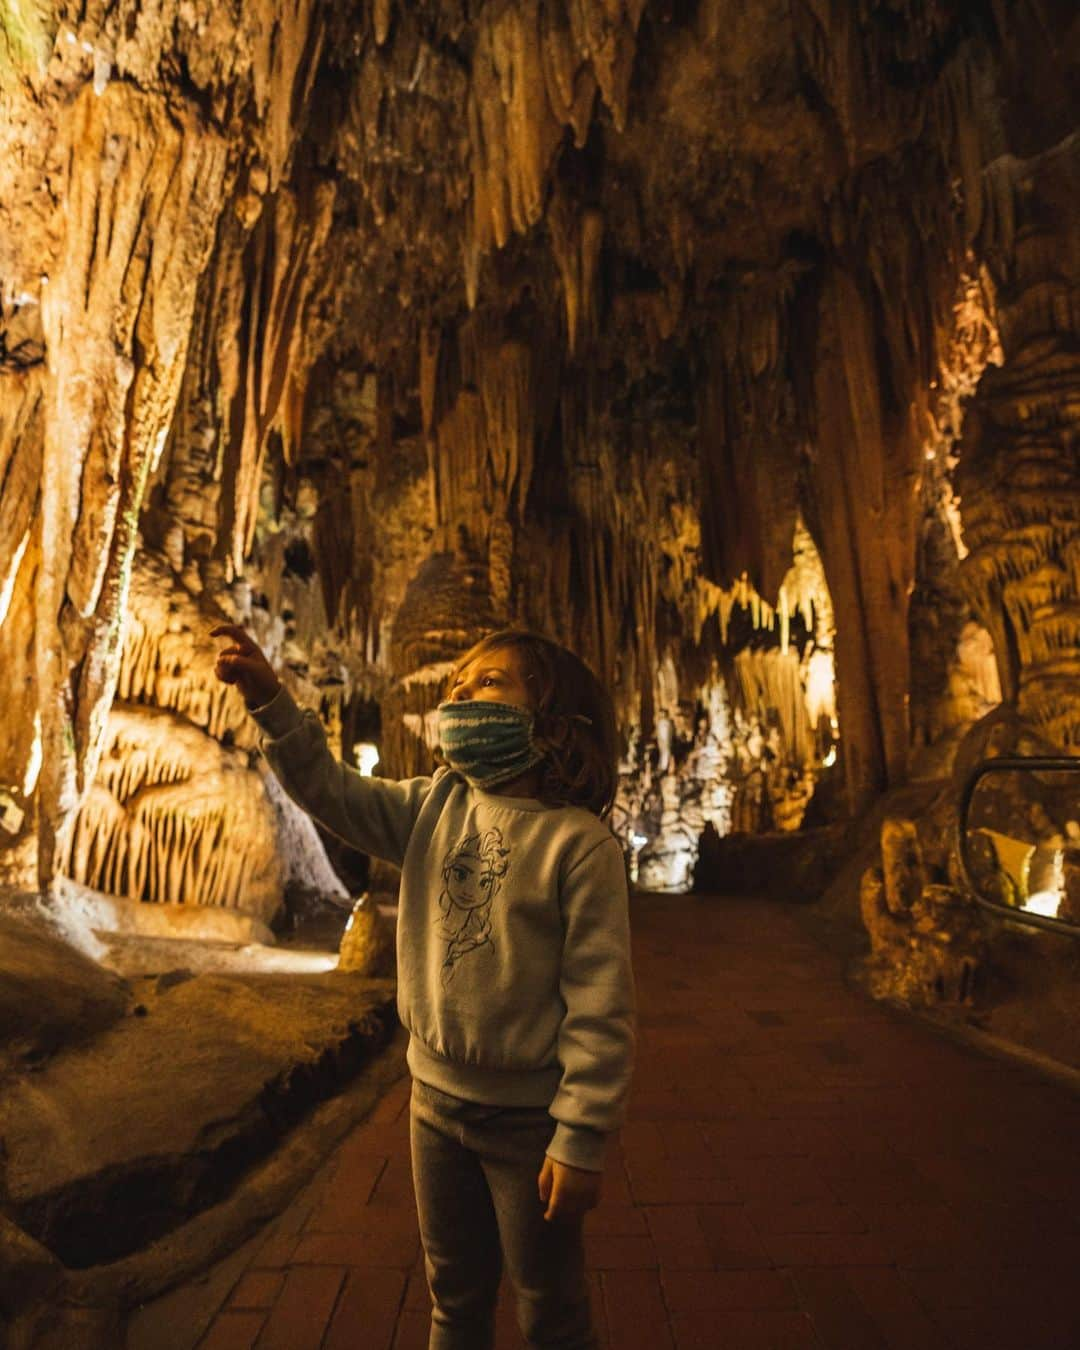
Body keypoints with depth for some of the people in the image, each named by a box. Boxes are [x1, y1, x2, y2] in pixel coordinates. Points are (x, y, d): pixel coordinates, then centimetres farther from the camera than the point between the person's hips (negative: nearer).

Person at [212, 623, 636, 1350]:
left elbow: (600, 1001, -20)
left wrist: (581, 1139, -16)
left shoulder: (579, 843, -23)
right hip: (436, 1098, 5)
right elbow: (332, 792, -2)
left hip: (528, 1118, -5)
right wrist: (271, 698, -13)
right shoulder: (436, 806, -5)